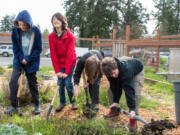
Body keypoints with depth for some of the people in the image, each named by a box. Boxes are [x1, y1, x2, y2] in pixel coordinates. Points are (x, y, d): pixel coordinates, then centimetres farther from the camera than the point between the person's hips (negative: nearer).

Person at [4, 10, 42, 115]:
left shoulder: (36, 31, -14)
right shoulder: (15, 30, -9)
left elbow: (39, 49, -9)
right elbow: (15, 47, 0)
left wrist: (28, 59, -15)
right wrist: (21, 58, -11)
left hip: (32, 62, -2)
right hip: (19, 60, 2)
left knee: (33, 83, 7)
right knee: (13, 81, -8)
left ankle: (37, 105, 24)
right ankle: (14, 106, 5)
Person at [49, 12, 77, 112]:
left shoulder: (70, 36, -17)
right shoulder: (51, 36, -8)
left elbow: (70, 55, -20)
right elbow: (53, 54, -9)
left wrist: (67, 72, -22)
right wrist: (57, 71, -14)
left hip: (70, 63, -3)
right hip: (59, 63, 3)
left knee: (68, 82, -7)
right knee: (60, 83, 3)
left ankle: (73, 102, 15)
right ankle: (62, 102, 22)